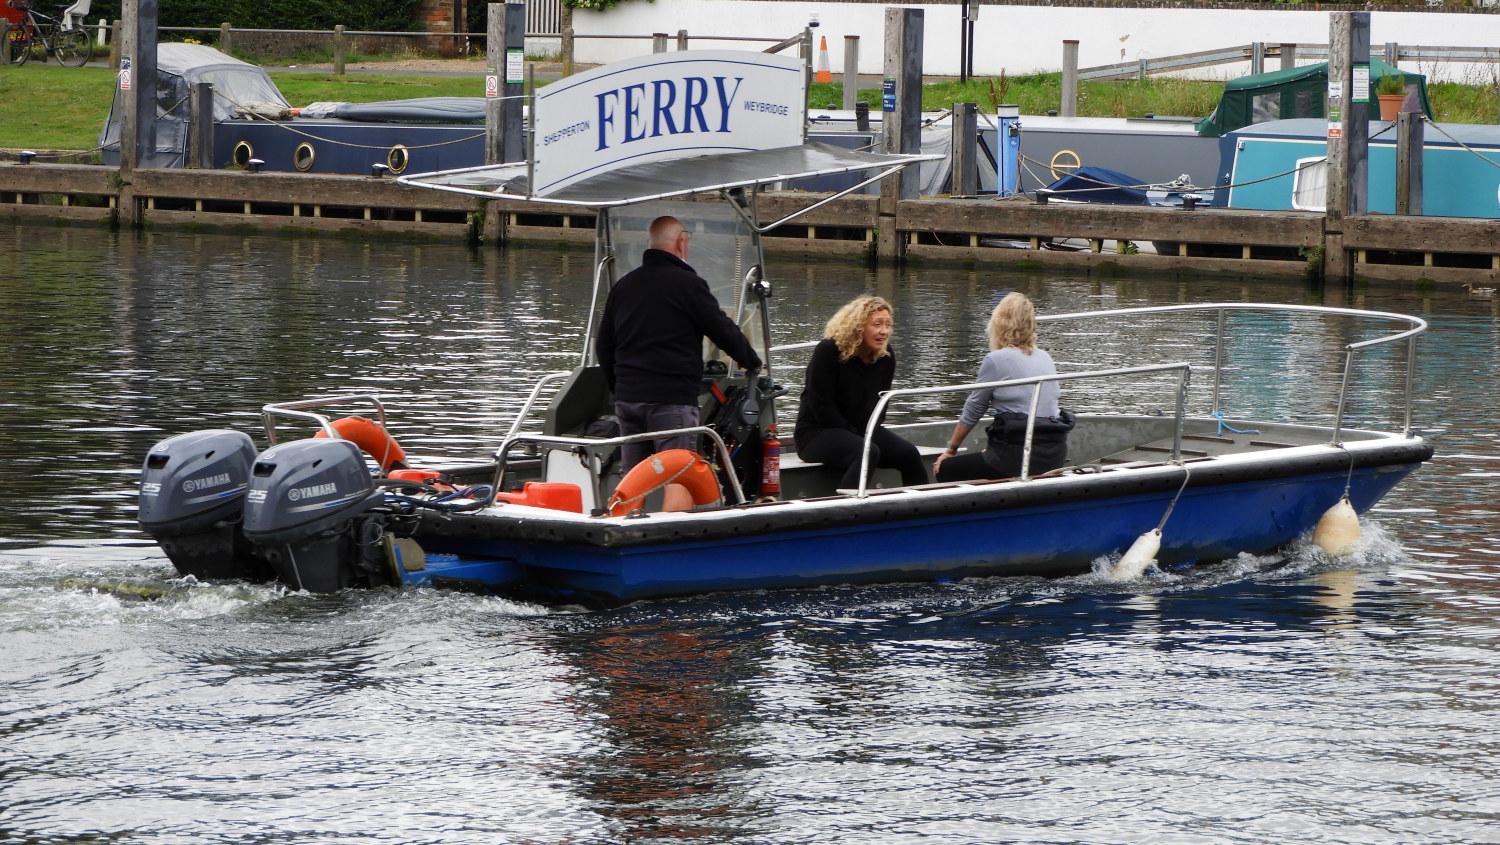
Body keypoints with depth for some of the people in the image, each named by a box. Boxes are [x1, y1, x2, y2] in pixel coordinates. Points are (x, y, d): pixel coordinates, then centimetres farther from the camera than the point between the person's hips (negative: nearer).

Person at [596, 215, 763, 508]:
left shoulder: (624, 285, 13)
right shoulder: (687, 283, -8)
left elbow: (603, 347, 18)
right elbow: (723, 331, -3)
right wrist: (752, 362, 14)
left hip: (628, 396, 7)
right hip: (672, 396, -7)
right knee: (680, 478, -9)